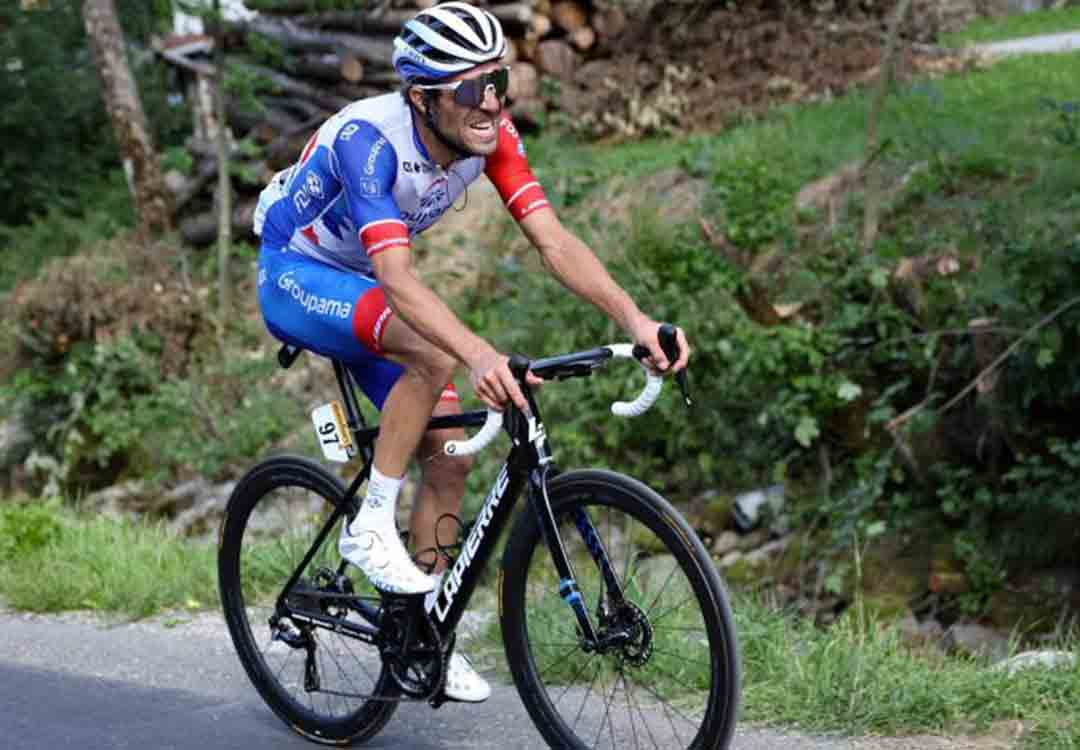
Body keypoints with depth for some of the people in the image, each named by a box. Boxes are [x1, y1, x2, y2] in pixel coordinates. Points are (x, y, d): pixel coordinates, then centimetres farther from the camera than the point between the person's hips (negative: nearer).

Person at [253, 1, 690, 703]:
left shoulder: (491, 135, -17)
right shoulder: (369, 138, -35)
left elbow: (554, 241, -22)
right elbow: (396, 276, -45)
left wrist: (635, 319, -37)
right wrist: (480, 354, -61)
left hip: (363, 288, 7)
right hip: (296, 276, -6)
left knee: (450, 453, -2)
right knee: (436, 355, -34)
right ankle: (371, 526, -19)